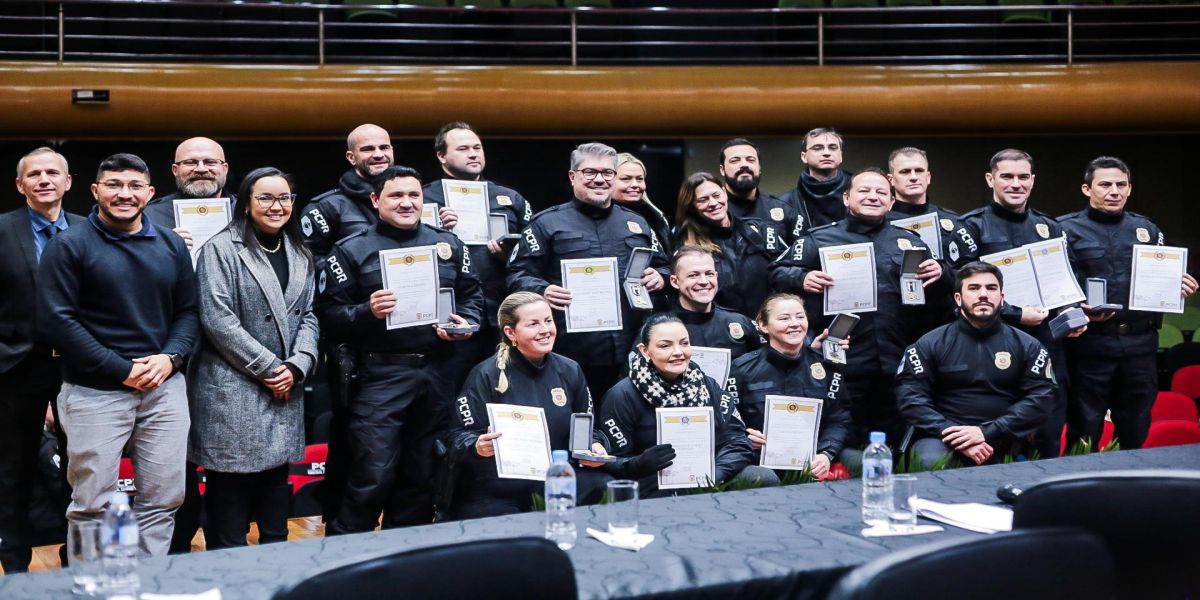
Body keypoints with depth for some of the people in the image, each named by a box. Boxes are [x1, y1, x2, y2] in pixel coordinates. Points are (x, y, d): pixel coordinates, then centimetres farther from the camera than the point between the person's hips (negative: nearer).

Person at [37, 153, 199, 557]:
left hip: (164, 388, 4)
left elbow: (188, 310, 13)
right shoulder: (69, 246, -3)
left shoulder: (172, 245, 10)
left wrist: (171, 357, -7)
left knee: (162, 500, 8)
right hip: (95, 392, -4)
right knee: (93, 506, 2)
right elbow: (56, 320, -9)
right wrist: (122, 370, -12)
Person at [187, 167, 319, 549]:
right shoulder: (222, 249, -7)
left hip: (284, 389, 6)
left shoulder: (300, 255, 14)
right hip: (233, 391, -6)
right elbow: (218, 320, -15)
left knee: (277, 476, 12)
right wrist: (268, 368, -14)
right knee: (232, 479, -1)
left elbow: (307, 316, 11)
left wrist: (296, 367, -6)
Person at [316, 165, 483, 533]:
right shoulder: (352, 250, 2)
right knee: (372, 476, -7)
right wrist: (367, 312, -20)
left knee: (423, 475, 12)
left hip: (438, 374, 4)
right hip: (380, 376, -4)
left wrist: (466, 322, -2)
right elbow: (329, 310, -3)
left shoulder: (449, 244, 13)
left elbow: (472, 295, 18)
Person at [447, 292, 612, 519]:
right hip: (496, 495, -4)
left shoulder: (570, 371, 6)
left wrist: (594, 447, -6)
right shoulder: (486, 375, -8)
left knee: (607, 488, -21)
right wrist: (478, 447, -31)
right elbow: (460, 437, -9)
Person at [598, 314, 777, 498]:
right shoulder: (622, 396, -6)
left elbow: (737, 441, 1)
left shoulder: (707, 386, 8)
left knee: (766, 479, -19)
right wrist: (641, 464, -27)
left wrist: (711, 476, -18)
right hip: (654, 489, -4)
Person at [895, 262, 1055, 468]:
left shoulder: (1027, 346, 10)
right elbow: (911, 397, -3)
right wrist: (954, 436, -18)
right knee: (929, 463, -34)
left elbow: (1041, 398, -1)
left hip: (1005, 443, 3)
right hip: (945, 437, -2)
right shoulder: (931, 343, 6)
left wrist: (987, 432, -15)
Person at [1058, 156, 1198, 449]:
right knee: (1084, 433, 4)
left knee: (1135, 431, 14)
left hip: (1140, 344, 4)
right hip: (1090, 344, -4)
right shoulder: (1067, 229, -1)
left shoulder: (1148, 229, 14)